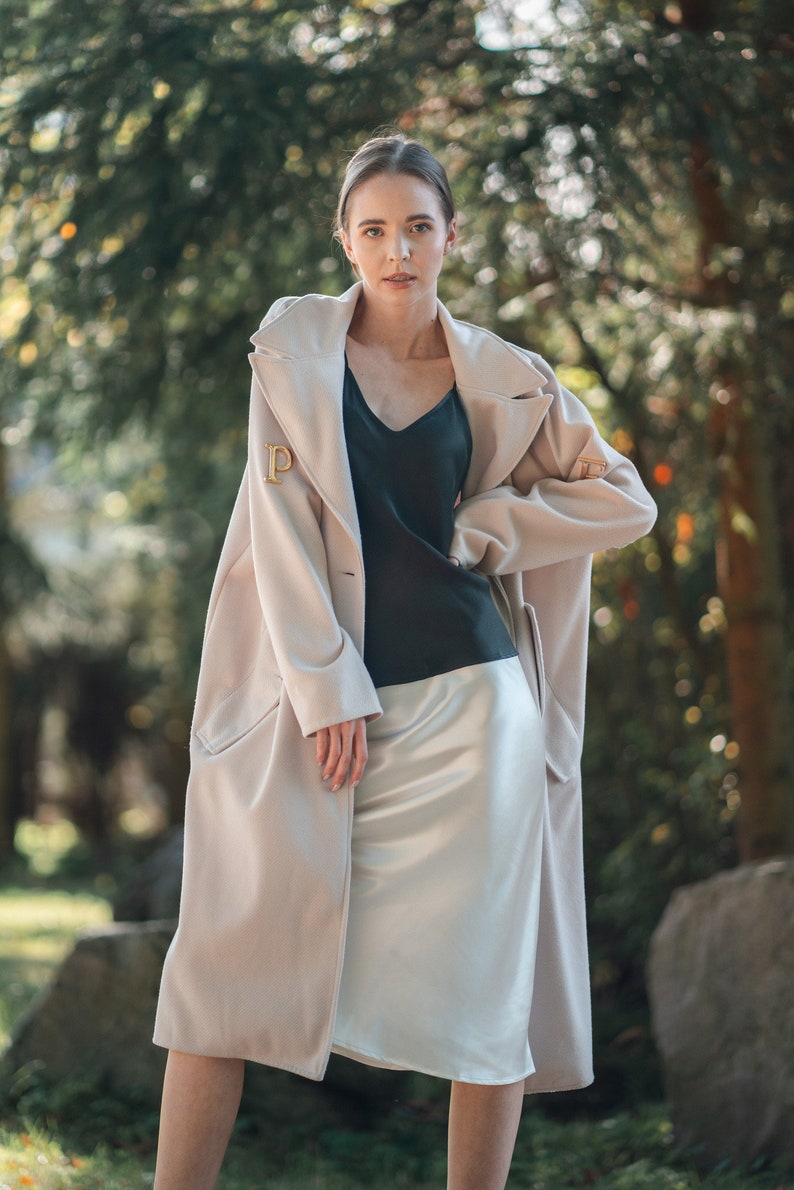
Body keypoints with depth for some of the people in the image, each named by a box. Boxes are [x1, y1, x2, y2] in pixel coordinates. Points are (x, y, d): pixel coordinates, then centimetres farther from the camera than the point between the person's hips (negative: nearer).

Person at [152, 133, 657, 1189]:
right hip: (320, 694, 0)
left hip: (468, 703, 1)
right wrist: (325, 691, -9)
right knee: (230, 955, -4)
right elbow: (283, 523, -2)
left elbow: (625, 502, 13)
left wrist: (480, 526, 1)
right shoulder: (292, 345, 4)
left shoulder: (502, 379, 7)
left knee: (482, 974, 0)